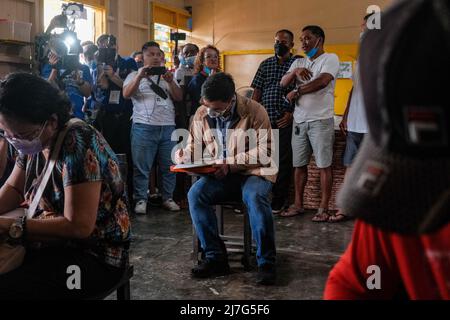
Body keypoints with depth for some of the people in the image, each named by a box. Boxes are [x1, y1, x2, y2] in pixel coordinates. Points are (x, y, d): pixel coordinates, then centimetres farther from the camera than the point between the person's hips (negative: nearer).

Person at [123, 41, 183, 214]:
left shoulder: (167, 76, 21)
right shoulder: (135, 76, 12)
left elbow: (179, 97, 9)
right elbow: (126, 94, -6)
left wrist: (170, 82, -8)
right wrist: (140, 76, -18)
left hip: (168, 126, 3)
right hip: (144, 126, -3)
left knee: (169, 166, 5)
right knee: (142, 166, -3)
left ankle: (168, 198, 15)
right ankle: (140, 200, 5)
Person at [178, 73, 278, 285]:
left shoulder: (254, 111, -10)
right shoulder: (202, 114, 3)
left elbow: (264, 150, -14)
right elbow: (194, 146, 12)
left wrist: (230, 163, -21)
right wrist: (182, 157, -12)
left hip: (253, 173, -4)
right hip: (220, 177, 4)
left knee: (254, 196, -36)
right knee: (195, 194, -25)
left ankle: (266, 262, -23)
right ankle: (215, 257, -17)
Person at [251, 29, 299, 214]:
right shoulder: (265, 64, 14)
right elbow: (257, 91, 12)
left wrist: (292, 113, -10)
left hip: (285, 121, -3)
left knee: (283, 160, 1)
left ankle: (278, 201, 9)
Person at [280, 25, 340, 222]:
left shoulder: (330, 59, 0)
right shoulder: (298, 62, 18)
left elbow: (322, 81, -16)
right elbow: (283, 83, 7)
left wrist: (296, 91, -6)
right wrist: (295, 72, -13)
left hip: (321, 120, -6)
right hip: (299, 120, 6)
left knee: (324, 165, -2)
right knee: (299, 165, 8)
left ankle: (323, 208, 3)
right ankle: (298, 205, 18)